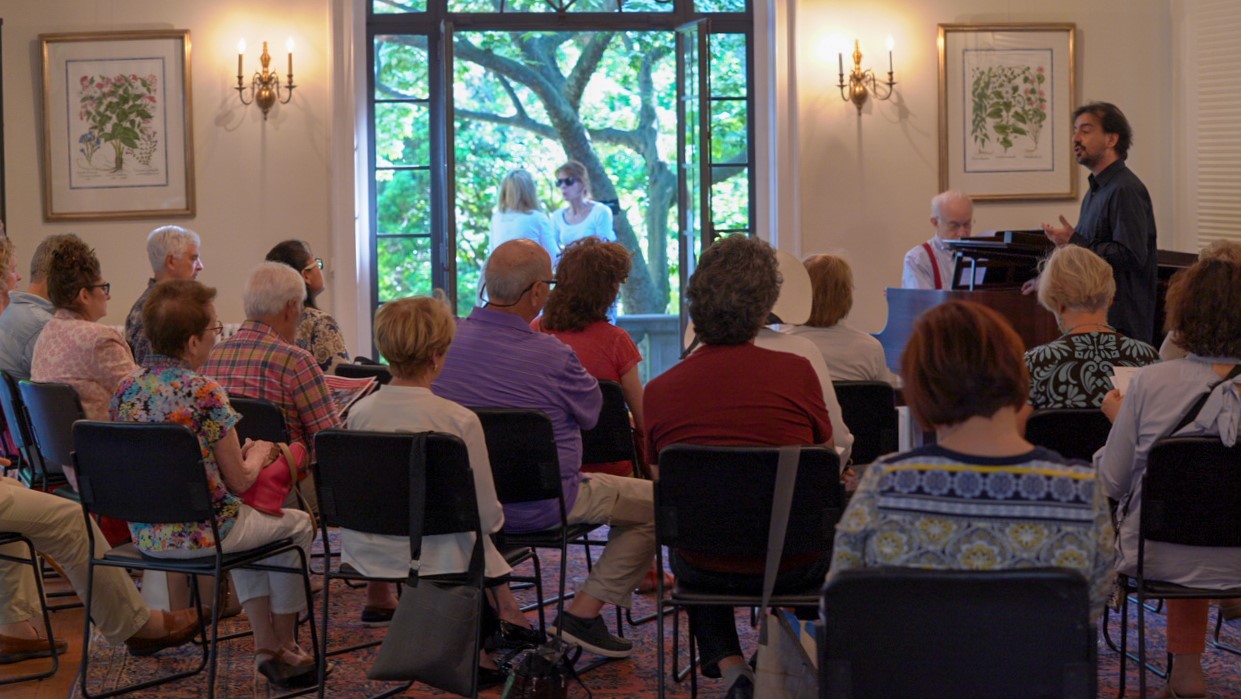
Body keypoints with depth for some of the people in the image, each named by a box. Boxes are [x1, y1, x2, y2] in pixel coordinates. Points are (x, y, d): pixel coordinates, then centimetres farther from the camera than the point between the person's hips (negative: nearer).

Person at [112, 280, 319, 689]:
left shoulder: (127, 388, 1)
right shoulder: (203, 392, -19)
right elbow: (239, 481, -14)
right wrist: (259, 453, 8)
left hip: (144, 534, 7)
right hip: (199, 534, -7)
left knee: (247, 522, 33)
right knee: (297, 523, 19)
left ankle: (266, 646, 28)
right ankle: (285, 644, 28)